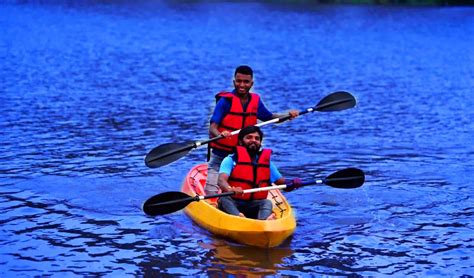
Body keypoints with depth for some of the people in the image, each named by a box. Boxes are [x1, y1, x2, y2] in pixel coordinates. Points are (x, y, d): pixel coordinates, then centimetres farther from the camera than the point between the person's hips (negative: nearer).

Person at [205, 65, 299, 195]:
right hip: (220, 156, -5)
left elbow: (270, 117, 19)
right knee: (211, 192, -10)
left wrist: (288, 115, 3)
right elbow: (212, 128, -22)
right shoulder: (226, 100, -13)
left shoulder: (255, 101, 2)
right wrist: (220, 134, -44)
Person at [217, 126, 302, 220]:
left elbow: (283, 184, 13)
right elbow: (221, 180, -17)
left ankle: (264, 220, -58)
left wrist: (292, 185, -13)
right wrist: (230, 189, -42)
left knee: (267, 203, -25)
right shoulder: (231, 160, 0)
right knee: (224, 199, -31)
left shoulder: (267, 163, 13)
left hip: (254, 207, 3)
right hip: (232, 205, -2)